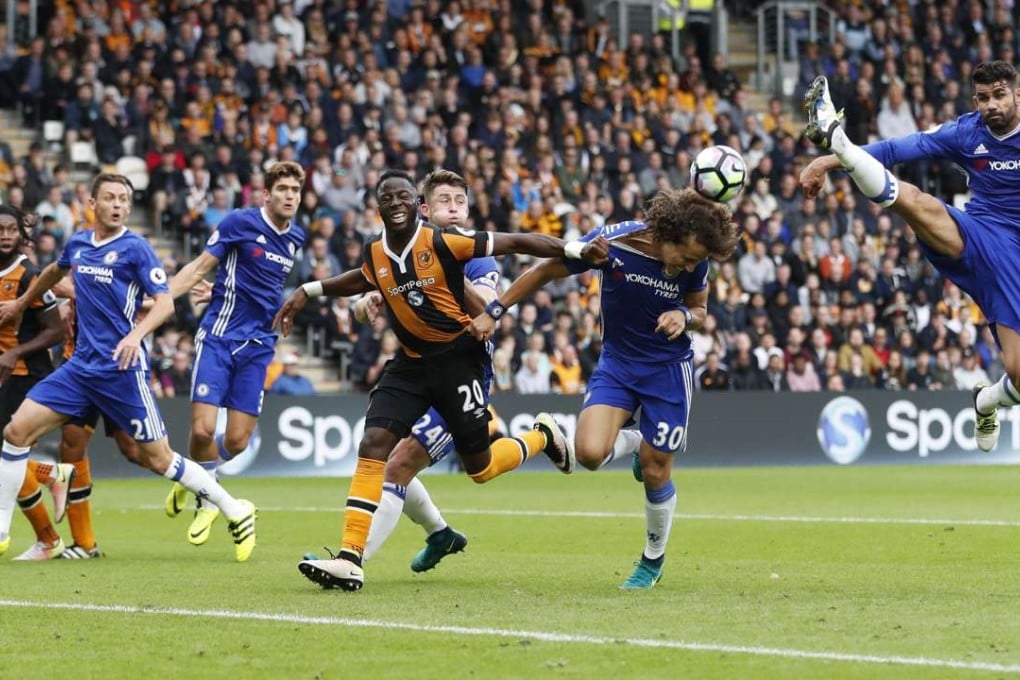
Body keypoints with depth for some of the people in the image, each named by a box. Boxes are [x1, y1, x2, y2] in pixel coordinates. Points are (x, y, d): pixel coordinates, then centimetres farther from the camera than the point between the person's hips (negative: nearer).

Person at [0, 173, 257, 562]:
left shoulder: (135, 248, -8)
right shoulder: (78, 243, 10)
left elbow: (165, 303, -13)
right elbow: (55, 272, 33)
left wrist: (136, 335, -30)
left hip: (122, 369, -6)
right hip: (80, 365, 6)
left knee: (157, 458, -4)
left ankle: (236, 512, 11)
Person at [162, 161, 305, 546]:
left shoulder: (296, 238, 9)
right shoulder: (241, 222, -6)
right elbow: (200, 267, -4)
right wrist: (162, 295, -13)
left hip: (257, 345, 4)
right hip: (219, 337, -4)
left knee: (236, 441, -2)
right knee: (202, 429, -15)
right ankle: (206, 499, 14)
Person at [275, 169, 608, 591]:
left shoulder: (443, 242, -16)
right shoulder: (375, 255, 0)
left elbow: (516, 243, -12)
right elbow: (362, 280, 26)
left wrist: (577, 251, -18)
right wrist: (309, 291, 24)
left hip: (458, 357, -4)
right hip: (410, 362, 4)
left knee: (480, 468, 1)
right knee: (373, 443, -14)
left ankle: (544, 438, 34)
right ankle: (350, 560, -18)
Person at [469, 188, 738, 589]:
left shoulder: (695, 263, -17)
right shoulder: (612, 241, -22)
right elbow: (547, 271, -9)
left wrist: (685, 316, -21)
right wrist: (494, 312, -7)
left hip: (669, 368, 0)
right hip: (617, 361, 0)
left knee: (655, 474, 1)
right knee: (589, 452, -21)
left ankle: (653, 559, 28)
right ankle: (634, 443, 16)